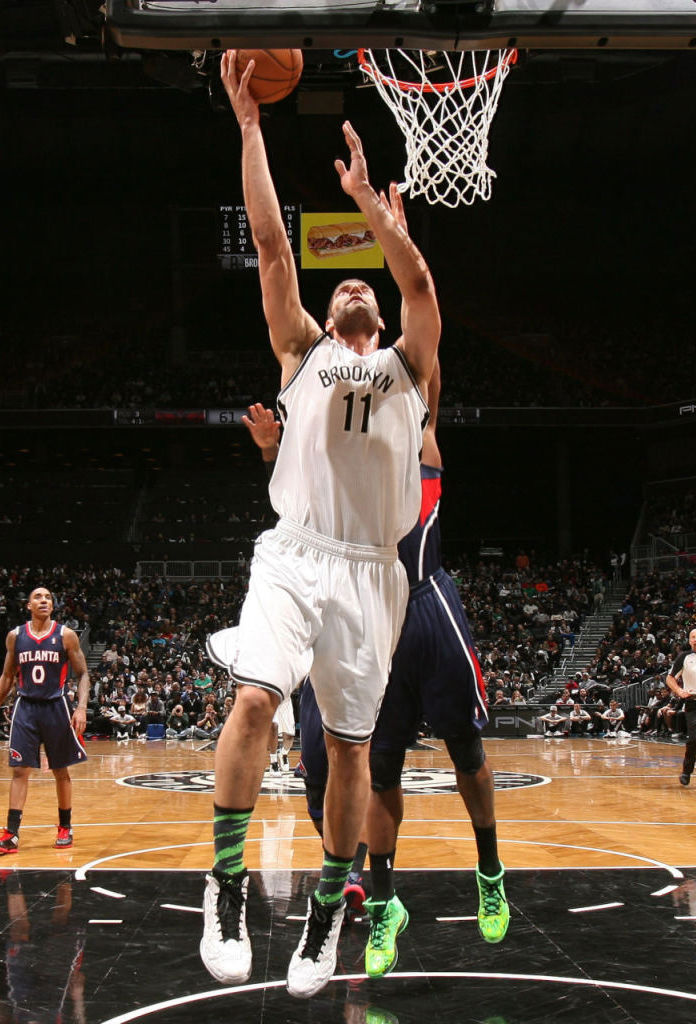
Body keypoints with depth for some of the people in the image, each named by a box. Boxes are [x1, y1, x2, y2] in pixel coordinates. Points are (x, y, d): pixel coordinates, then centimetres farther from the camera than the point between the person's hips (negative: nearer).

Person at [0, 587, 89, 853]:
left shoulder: (66, 636, -3)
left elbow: (82, 674, -1)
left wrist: (81, 707, -14)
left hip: (55, 708, -1)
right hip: (25, 708, 1)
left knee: (61, 771, 9)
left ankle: (65, 828, 22)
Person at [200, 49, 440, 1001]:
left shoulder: (407, 364, 16)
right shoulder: (302, 351, 16)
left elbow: (420, 283, -3)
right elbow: (271, 246, 8)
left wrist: (366, 198, -6)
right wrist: (250, 123, 4)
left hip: (369, 570, 1)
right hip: (293, 555, -1)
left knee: (351, 744, 3)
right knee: (254, 697, -22)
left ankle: (328, 912, 16)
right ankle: (227, 882, -11)